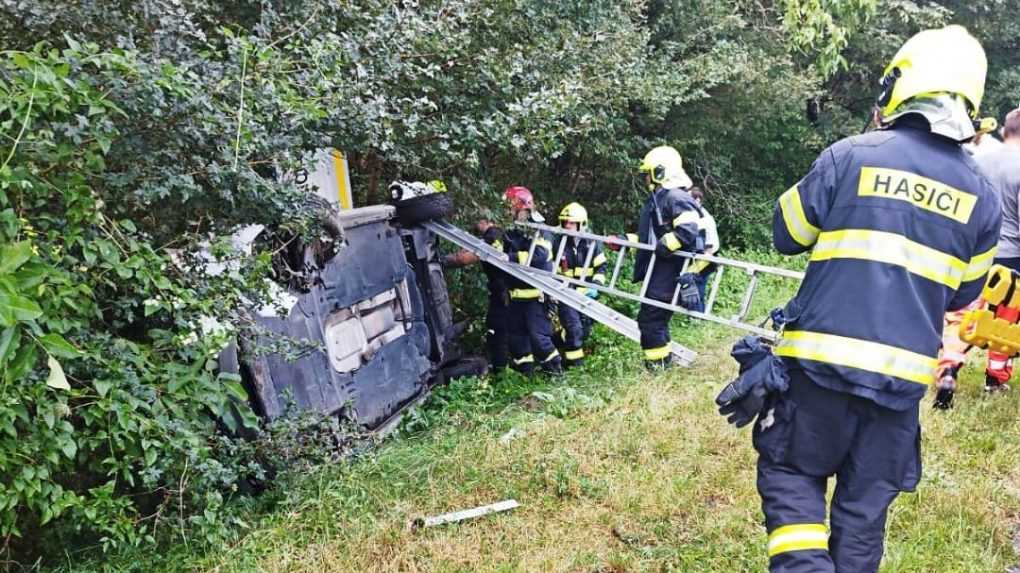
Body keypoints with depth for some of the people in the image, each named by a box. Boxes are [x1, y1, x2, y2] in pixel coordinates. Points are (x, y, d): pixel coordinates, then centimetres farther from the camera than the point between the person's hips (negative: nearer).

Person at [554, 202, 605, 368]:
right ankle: (574, 363, 0)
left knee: (584, 330, 11)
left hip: (586, 293, 3)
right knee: (573, 329, -13)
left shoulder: (592, 243, -5)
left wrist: (596, 285, -10)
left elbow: (601, 267, 5)